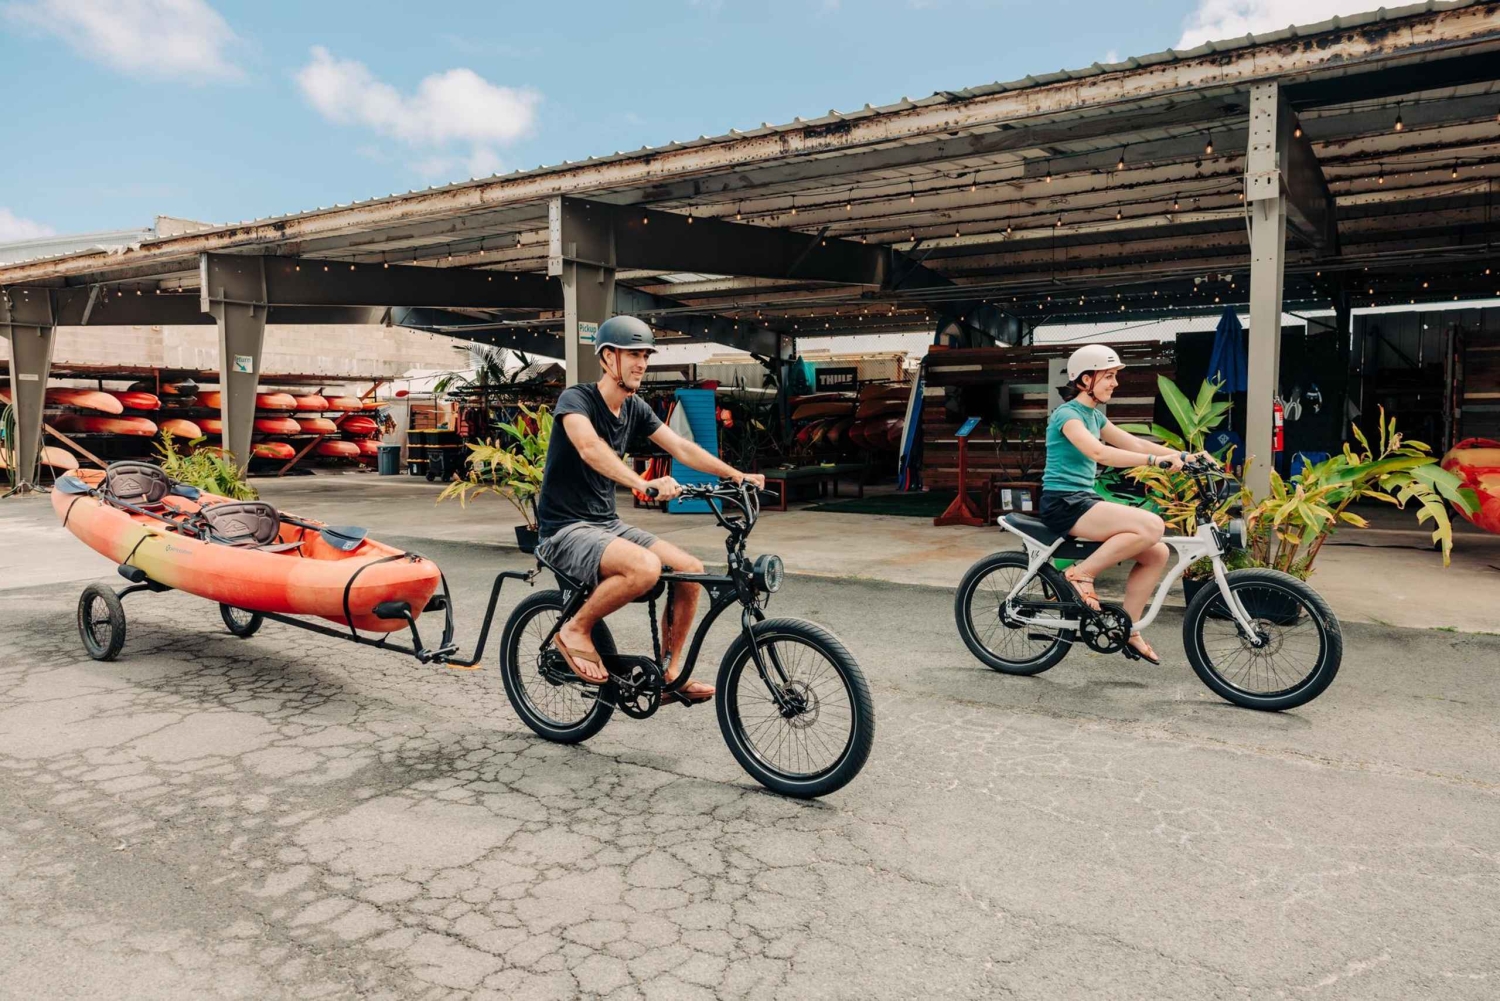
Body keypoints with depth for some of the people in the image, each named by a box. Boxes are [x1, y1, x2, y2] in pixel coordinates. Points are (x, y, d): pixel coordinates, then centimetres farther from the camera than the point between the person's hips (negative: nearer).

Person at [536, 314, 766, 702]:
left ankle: (669, 674, 7)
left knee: (691, 571, -7)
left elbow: (681, 447, 4)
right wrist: (643, 484, -49)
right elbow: (590, 448, -35)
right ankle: (575, 630, -10)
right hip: (565, 531, -8)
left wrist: (736, 475, -8)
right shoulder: (576, 399, -14)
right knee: (645, 567, -34)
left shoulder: (635, 409, 8)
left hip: (607, 524, 8)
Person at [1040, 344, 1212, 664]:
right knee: (1152, 526, -25)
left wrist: (1186, 456, 3)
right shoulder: (1067, 414, -11)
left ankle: (1128, 629, 8)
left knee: (1157, 553, -1)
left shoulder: (1095, 416, 17)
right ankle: (1081, 574, -12)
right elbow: (1098, 451, -28)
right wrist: (1156, 460, -34)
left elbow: (1135, 444, 14)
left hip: (1084, 500, 9)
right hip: (1063, 504, -9)